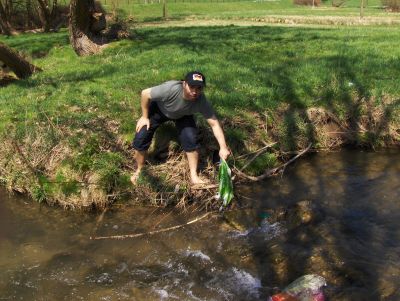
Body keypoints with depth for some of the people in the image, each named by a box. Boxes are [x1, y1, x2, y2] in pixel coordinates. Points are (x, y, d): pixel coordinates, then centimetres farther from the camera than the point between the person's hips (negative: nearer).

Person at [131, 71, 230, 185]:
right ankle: (139, 170, 14)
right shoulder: (170, 89, -44)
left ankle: (194, 176, 0)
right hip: (158, 109, -1)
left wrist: (223, 147, -36)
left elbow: (214, 124, -27)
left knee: (190, 138, -17)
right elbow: (145, 93, -28)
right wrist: (144, 117, -19)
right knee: (141, 137, -12)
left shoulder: (202, 101, -35)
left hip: (182, 115, 2)